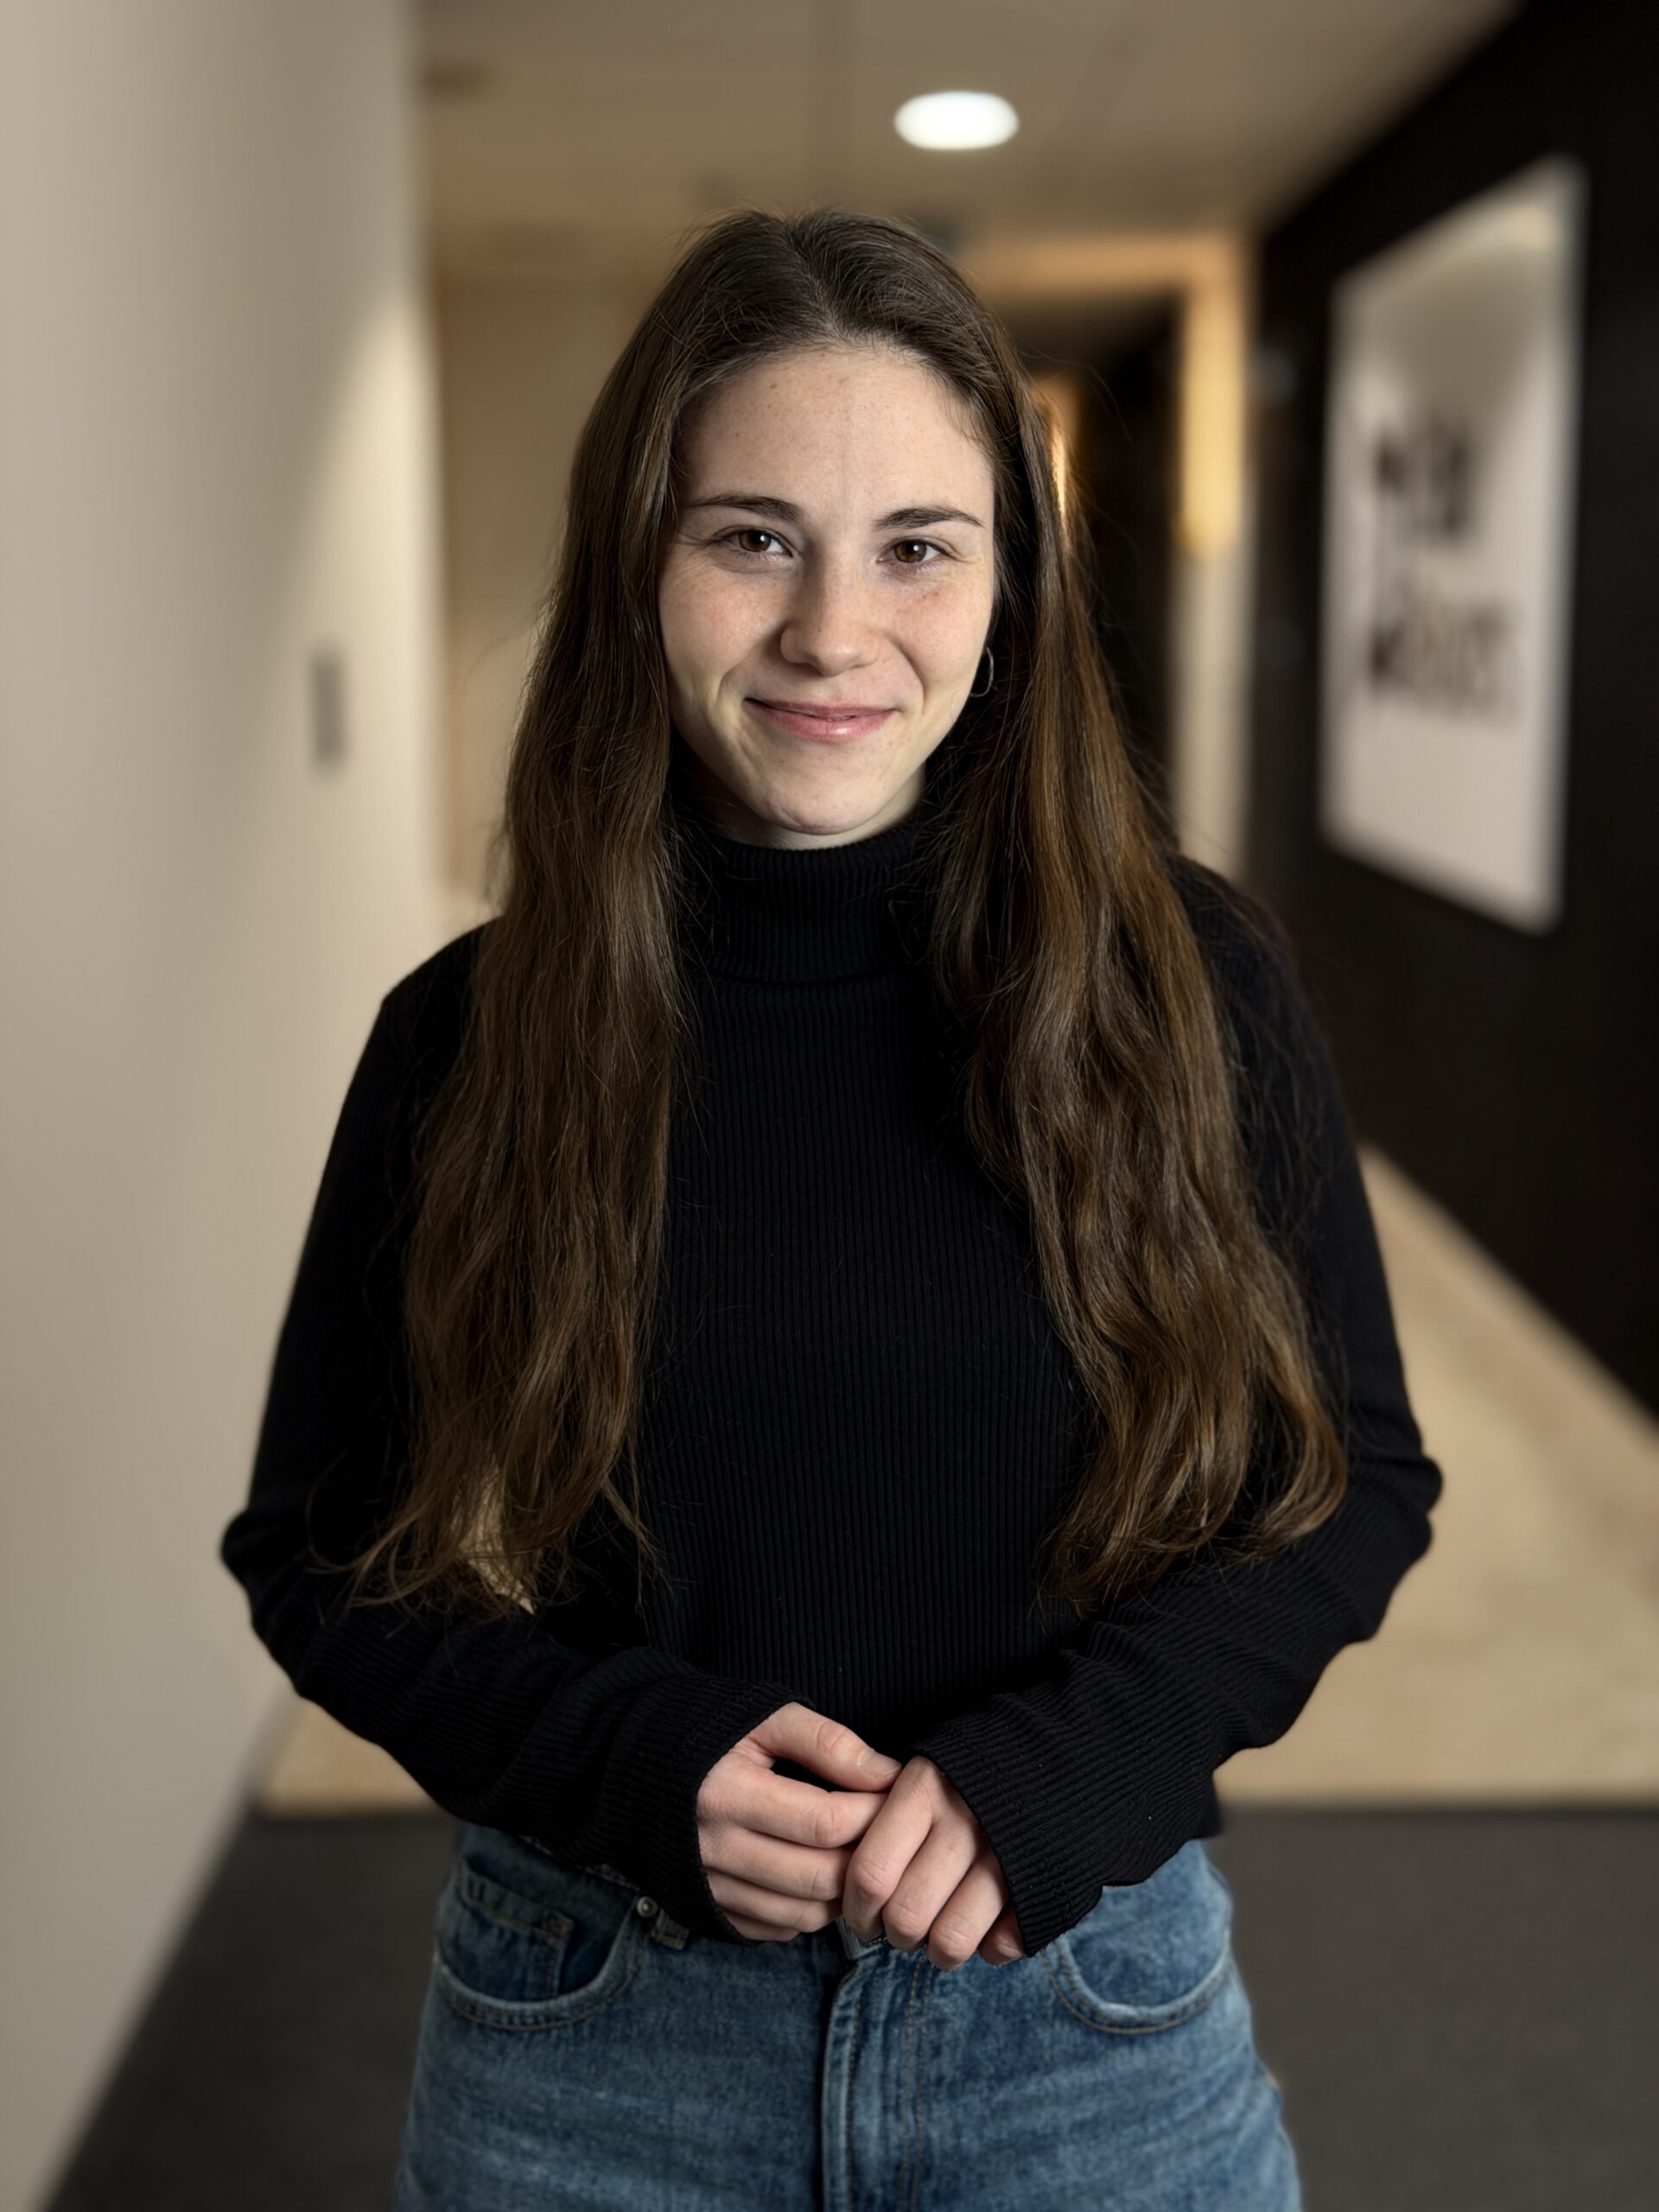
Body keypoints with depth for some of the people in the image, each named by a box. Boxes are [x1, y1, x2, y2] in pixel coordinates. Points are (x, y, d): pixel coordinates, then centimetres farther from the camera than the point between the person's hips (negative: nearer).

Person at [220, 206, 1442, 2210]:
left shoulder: (1192, 986, -9)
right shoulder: (468, 1039, -8)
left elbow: (1353, 1483, -2)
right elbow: (316, 1542, 0)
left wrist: (1061, 1767, -17)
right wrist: (632, 1761, -16)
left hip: (1086, 2008, 0)